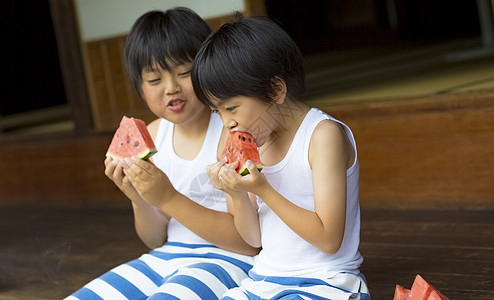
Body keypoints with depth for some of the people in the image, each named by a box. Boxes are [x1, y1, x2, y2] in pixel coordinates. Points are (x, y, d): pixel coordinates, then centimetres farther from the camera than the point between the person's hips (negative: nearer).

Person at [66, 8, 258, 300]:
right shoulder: (154, 134, 8)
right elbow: (157, 239, 13)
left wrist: (169, 198, -25)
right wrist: (139, 199, -10)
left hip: (225, 261, -7)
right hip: (166, 259, 7)